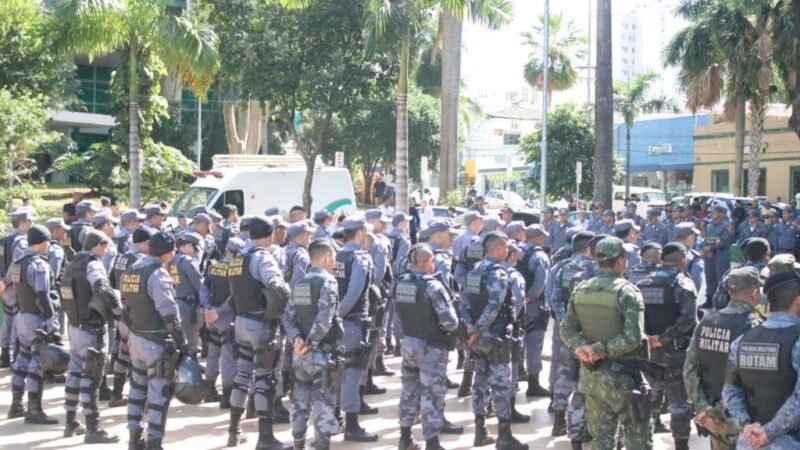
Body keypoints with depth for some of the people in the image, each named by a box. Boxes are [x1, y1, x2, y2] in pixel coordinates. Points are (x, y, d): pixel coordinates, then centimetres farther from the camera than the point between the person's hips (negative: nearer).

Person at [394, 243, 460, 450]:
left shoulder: (400, 284, 1)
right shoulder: (432, 286, -20)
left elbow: (400, 314, 8)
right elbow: (449, 321, -21)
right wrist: (454, 326, -1)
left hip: (408, 343, 7)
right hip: (431, 347, -7)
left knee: (410, 389, 19)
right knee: (432, 394, -1)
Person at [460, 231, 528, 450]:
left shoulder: (474, 271, 10)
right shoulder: (498, 273, -16)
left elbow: (464, 301, 6)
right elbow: (493, 307, -25)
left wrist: (470, 325, -4)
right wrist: (477, 329, -19)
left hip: (479, 337, 8)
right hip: (495, 336, -8)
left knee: (481, 382, 14)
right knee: (501, 384, -3)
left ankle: (480, 432, 19)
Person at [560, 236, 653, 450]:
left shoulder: (580, 290, 3)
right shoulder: (627, 291, -15)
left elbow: (567, 329, 0)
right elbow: (632, 337, -24)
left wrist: (581, 347, -13)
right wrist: (603, 349, -18)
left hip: (590, 373, 5)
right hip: (621, 374, -5)